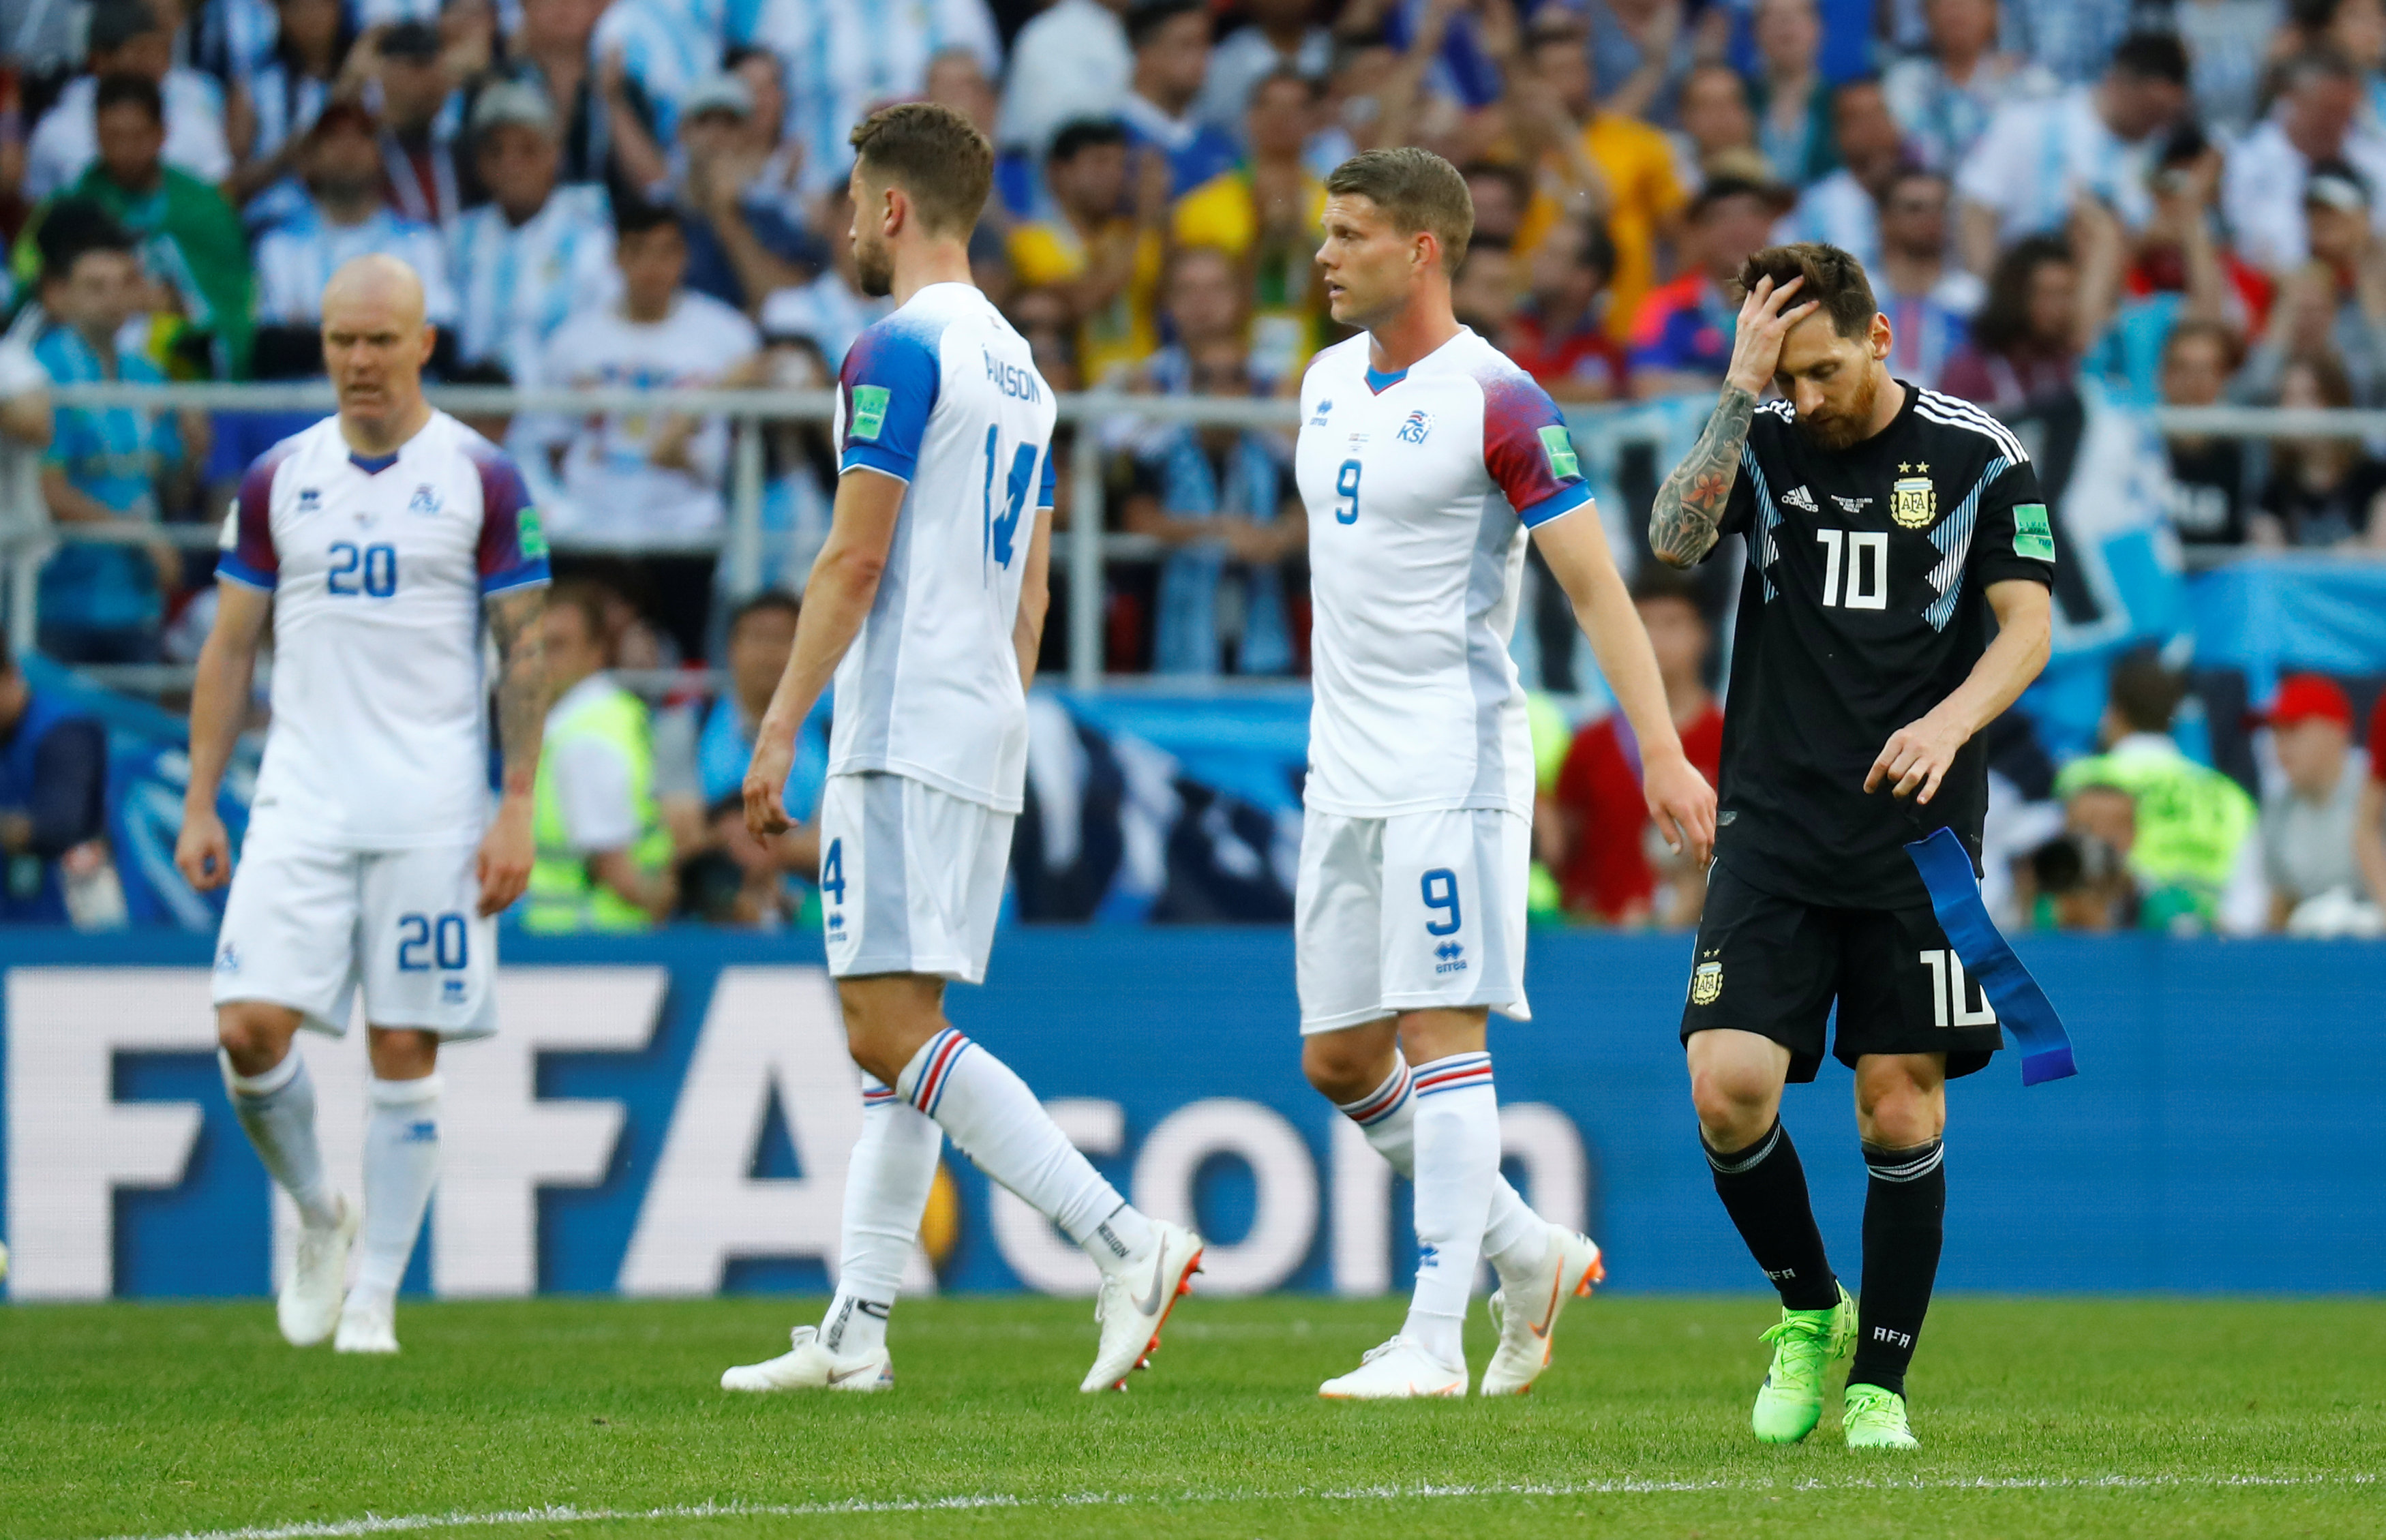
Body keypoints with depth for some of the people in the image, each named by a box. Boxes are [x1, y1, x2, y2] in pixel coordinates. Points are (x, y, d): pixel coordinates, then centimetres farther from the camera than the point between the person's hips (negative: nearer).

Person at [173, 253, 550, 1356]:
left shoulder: (481, 480, 0)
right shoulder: (276, 480, 8)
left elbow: (523, 654, 1)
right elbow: (231, 648, 13)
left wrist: (516, 810, -6)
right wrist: (199, 806, 6)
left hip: (432, 810, -2)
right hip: (301, 802, 2)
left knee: (404, 1051, -2)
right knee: (251, 1028, -10)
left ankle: (374, 1295, 7)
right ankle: (317, 1215, 16)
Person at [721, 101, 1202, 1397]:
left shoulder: (898, 353, -11)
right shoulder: (1017, 365, 17)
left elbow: (854, 562, -15)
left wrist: (777, 730, -11)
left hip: (903, 731, -10)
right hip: (986, 732, 10)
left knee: (894, 1029, -14)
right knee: (896, 1037, 11)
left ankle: (1129, 1242, -24)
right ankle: (856, 1329, 10)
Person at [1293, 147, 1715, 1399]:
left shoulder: (1496, 403, -12)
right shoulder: (1329, 381, 12)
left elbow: (1594, 584, -14)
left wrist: (1661, 752, -21)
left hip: (1453, 765, -8)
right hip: (1344, 769, 8)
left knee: (1441, 1035, -11)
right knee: (1338, 1060, 8)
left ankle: (1435, 1339, -11)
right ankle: (1531, 1255, 23)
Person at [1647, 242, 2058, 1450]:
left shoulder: (1977, 455, 0)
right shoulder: (1763, 443, 4)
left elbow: (2027, 625, -2)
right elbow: (1674, 537, -14)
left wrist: (1950, 721, -20)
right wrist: (1741, 389, -20)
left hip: (1919, 828, -1)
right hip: (1773, 825, 1)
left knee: (1900, 1109, -2)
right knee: (1727, 1090, -11)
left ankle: (1880, 1382, 11)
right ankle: (1807, 1311, 14)